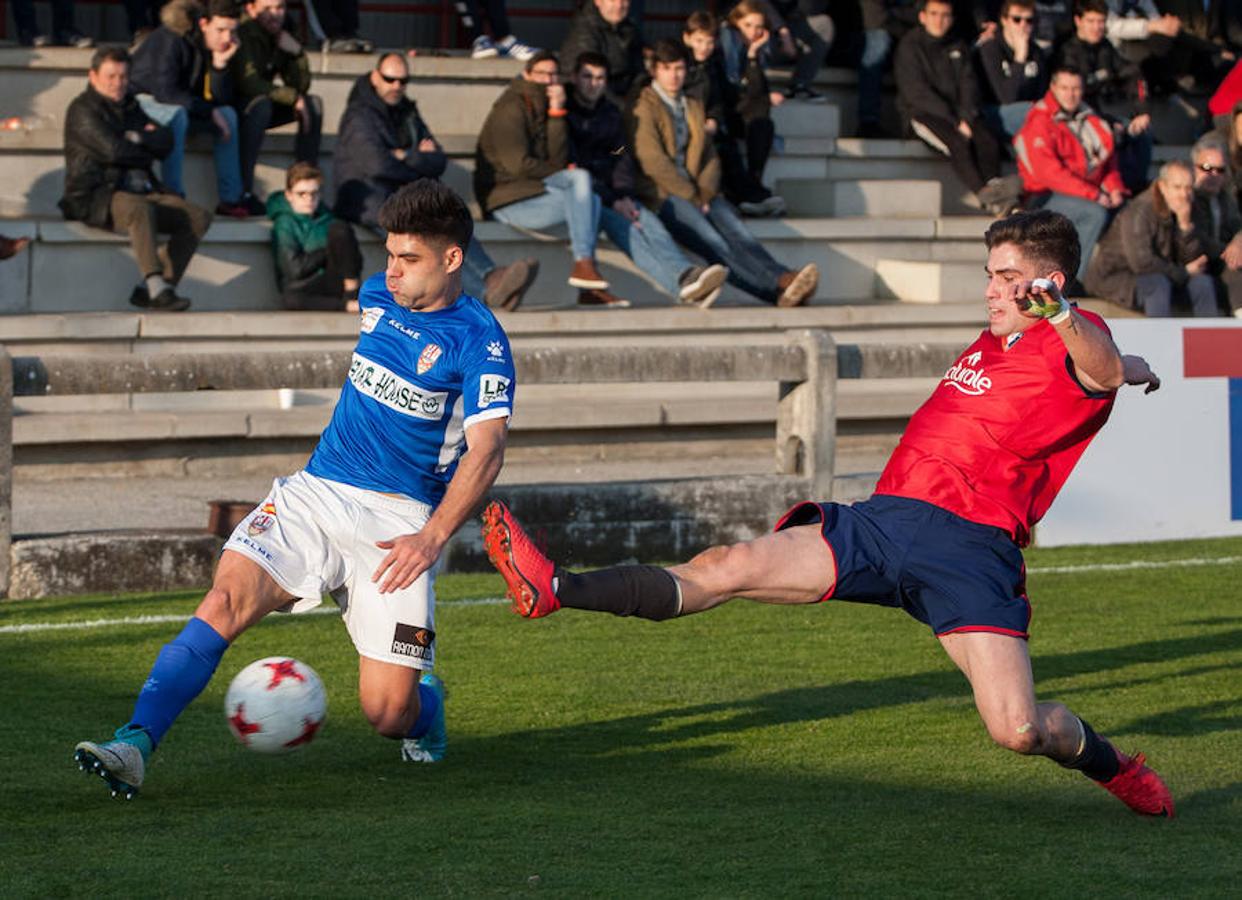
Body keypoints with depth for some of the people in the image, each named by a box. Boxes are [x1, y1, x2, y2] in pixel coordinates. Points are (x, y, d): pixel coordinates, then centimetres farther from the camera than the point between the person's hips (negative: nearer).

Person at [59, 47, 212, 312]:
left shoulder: (129, 107, 24)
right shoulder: (83, 110, 1)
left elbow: (165, 142, 13)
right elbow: (113, 150, -13)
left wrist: (138, 138, -6)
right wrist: (145, 154, 5)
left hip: (142, 191, 8)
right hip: (95, 197, -8)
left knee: (199, 218, -12)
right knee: (139, 208, -40)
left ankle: (148, 290, -21)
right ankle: (156, 287, -47)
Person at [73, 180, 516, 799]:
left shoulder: (478, 340, -9)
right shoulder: (378, 297, 11)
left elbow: (486, 450, -18)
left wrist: (432, 537, -29)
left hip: (398, 520, -4)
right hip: (314, 493, 5)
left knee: (388, 712, -10)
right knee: (224, 601, -23)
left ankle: (426, 702, 28)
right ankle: (134, 745, -30)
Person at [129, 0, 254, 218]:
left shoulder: (216, 47, -2)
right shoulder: (171, 39, -24)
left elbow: (221, 100, -5)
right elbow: (165, 92, -28)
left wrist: (220, 64, -22)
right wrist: (210, 111, -25)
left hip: (173, 104, 8)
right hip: (140, 100, -8)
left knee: (228, 114, -8)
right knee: (176, 115, -37)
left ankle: (230, 199, -8)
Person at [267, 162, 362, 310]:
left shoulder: (325, 218, 13)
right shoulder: (284, 224, -1)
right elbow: (295, 270, -12)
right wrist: (326, 250, -3)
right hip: (304, 289, -4)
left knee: (339, 228, -14)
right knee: (290, 299, -40)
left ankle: (352, 295, -18)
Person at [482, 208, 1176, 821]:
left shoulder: (1075, 340, -2)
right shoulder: (991, 344, 24)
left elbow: (1104, 371, -31)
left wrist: (1057, 312, -47)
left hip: (971, 550, -6)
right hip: (883, 518, 6)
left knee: (1018, 731, -16)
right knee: (726, 569, -8)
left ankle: (1113, 766, 17)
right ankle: (556, 590, -12)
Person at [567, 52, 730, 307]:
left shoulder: (610, 113, 22)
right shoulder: (564, 112, 1)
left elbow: (622, 158, 15)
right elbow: (571, 165, -8)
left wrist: (625, 195, -7)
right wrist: (613, 201, -16)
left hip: (613, 194, 6)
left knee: (647, 220, -27)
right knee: (622, 225, -34)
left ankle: (686, 278, -58)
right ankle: (681, 279, -62)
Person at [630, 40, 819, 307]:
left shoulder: (694, 108, 24)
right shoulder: (644, 107, 3)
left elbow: (710, 157, 20)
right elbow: (653, 162, -8)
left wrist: (706, 193, -1)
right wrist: (693, 198, -11)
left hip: (697, 194, 6)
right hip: (662, 196, -6)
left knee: (739, 233, -24)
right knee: (714, 243, -30)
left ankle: (783, 281, -48)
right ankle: (778, 285, -51)